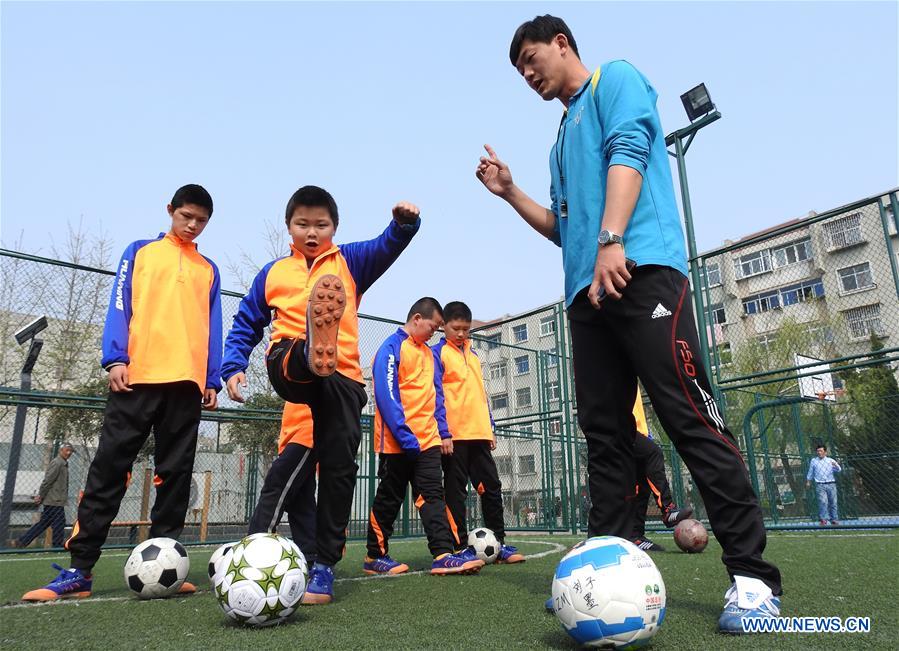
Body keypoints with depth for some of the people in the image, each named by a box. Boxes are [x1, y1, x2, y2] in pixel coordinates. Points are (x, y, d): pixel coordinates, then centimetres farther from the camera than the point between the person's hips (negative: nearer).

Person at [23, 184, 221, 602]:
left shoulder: (208, 270, 19)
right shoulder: (140, 251, 14)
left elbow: (212, 327, 14)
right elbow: (119, 306, 5)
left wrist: (212, 380, 5)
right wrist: (115, 359, -8)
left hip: (188, 381, 2)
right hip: (137, 376, -2)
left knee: (175, 474, 2)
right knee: (109, 467, -3)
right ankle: (79, 568, 2)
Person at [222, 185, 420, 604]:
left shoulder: (350, 262, 12)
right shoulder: (272, 273, 17)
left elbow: (387, 246, -6)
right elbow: (246, 324, 19)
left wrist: (405, 223, -28)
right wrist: (234, 366, 4)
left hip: (342, 377, -1)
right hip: (289, 369, 1)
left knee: (339, 465, -5)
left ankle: (324, 565, 3)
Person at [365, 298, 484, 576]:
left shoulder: (428, 352, 15)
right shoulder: (392, 347, -10)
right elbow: (386, 395, -17)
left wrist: (443, 433, 9)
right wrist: (405, 437, -21)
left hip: (428, 440, 7)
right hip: (397, 442, -7)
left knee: (433, 496, 0)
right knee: (389, 499, 5)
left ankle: (444, 554, -2)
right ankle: (375, 557, 19)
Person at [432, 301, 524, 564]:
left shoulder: (473, 354, 19)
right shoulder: (437, 352, -1)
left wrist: (490, 428, 17)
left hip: (479, 433, 7)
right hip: (454, 434, -6)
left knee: (492, 488, 8)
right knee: (456, 491, 1)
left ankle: (498, 543, 16)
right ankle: (460, 547, 8)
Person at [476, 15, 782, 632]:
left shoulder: (616, 78, 12)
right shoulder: (563, 139, 32)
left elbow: (628, 153, -9)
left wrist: (611, 242, -22)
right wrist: (510, 193, 21)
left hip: (640, 270, -8)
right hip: (587, 289, 8)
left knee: (691, 416, -13)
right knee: (604, 433, 3)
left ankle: (753, 575, -5)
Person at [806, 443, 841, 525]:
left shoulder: (831, 461, 9)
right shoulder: (813, 461, 11)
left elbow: (839, 470, -3)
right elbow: (810, 473, 19)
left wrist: (836, 465, -23)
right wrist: (808, 481, 16)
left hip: (831, 485, 1)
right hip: (820, 485, -1)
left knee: (833, 503, 4)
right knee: (823, 502, -15)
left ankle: (834, 519, 15)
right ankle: (823, 519, -14)